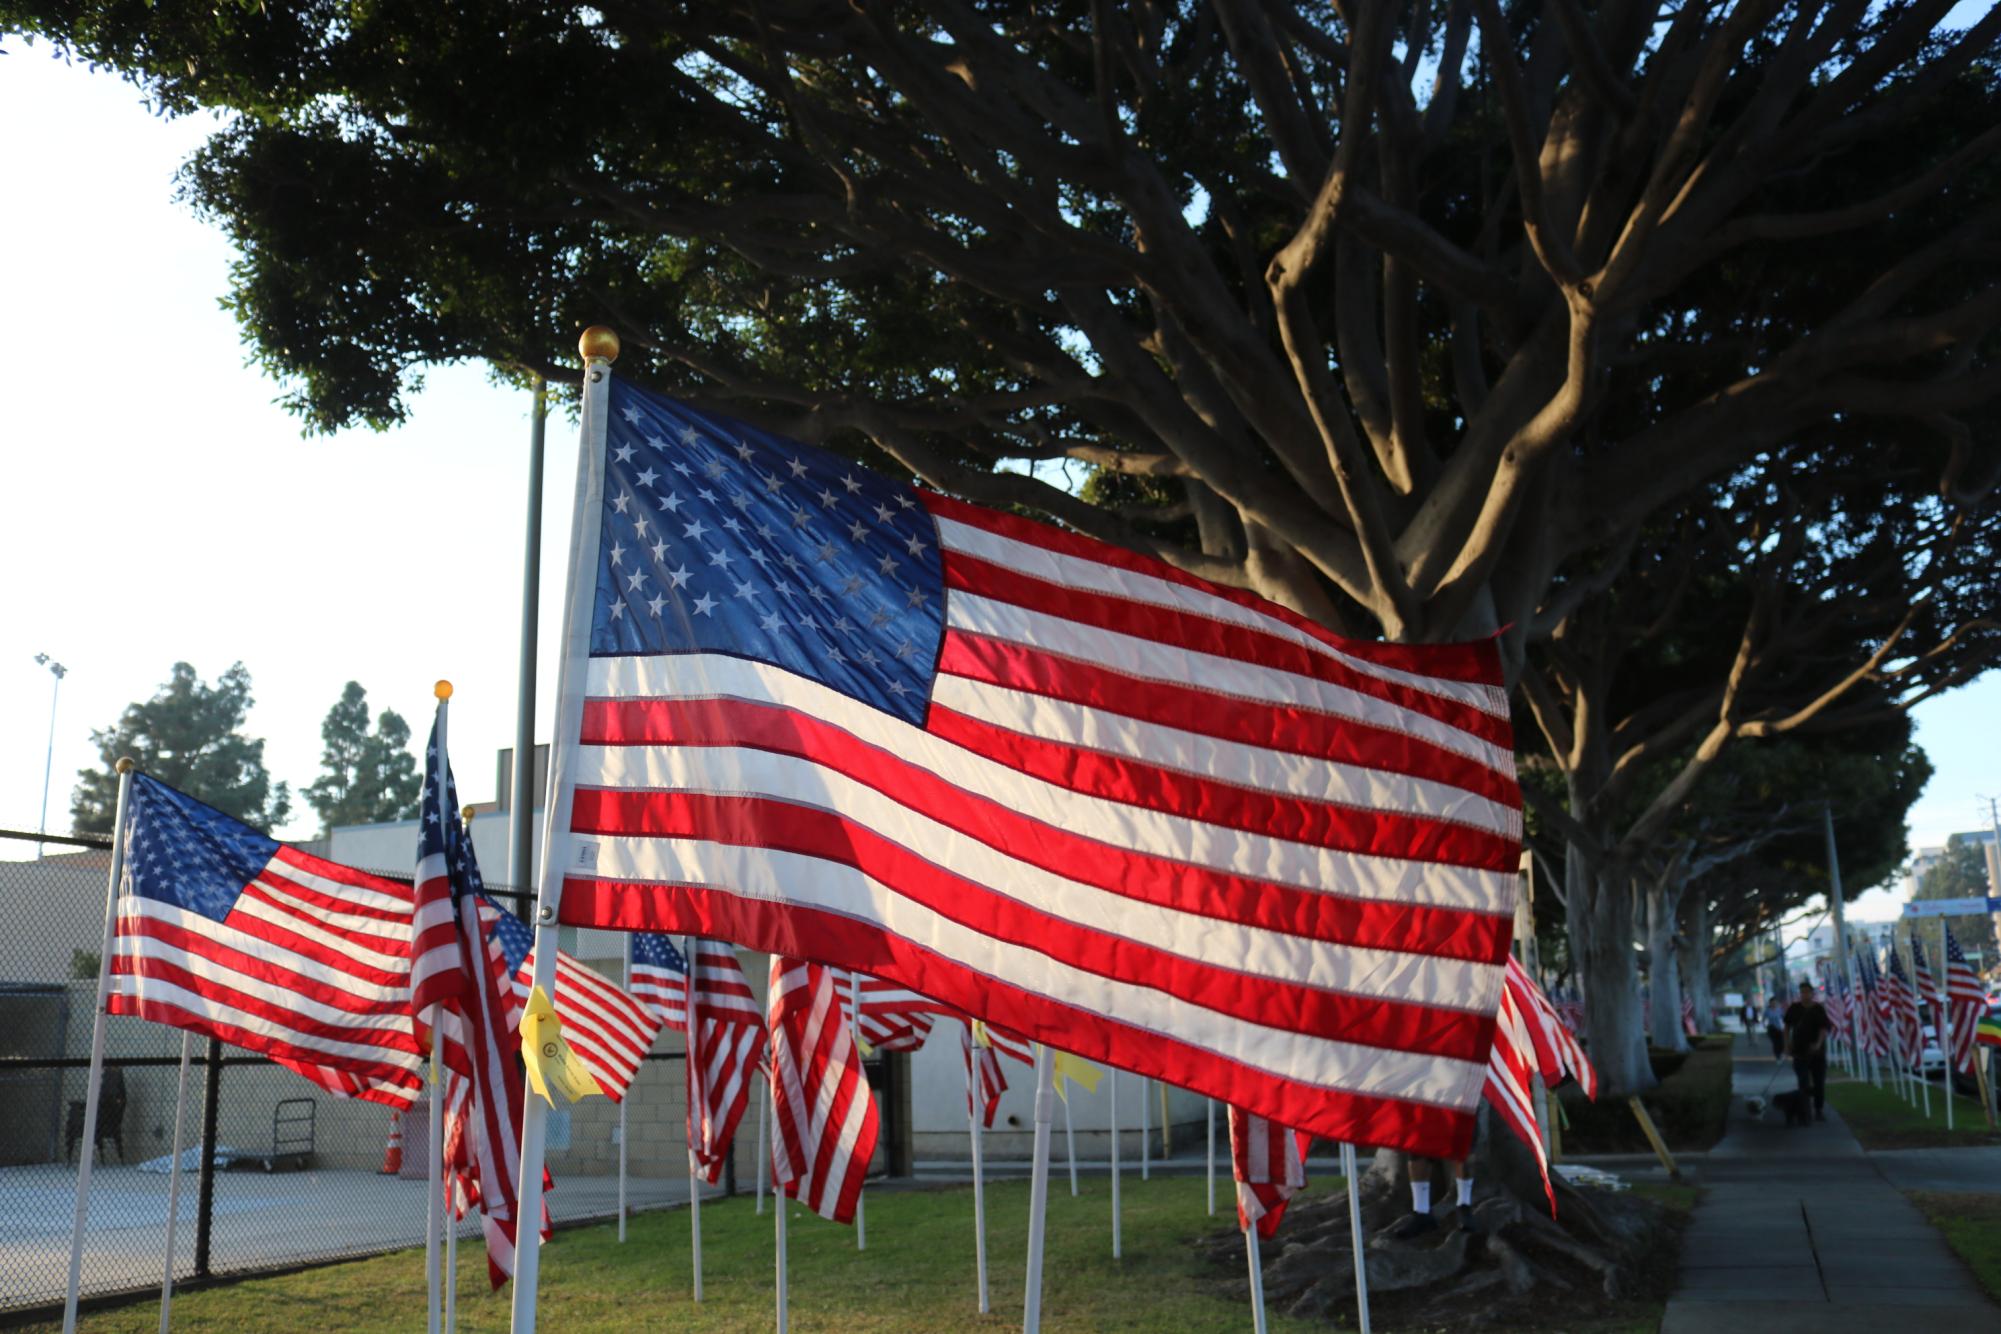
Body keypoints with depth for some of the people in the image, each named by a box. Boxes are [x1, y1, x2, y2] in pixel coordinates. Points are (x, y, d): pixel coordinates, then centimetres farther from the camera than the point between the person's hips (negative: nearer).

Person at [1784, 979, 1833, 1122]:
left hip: (1817, 1051, 0)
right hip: (1800, 1051, 0)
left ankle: (1819, 1110, 18)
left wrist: (1819, 1043, -27)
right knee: (1804, 1083, -7)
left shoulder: (1819, 1009, -4)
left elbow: (1825, 1028, -13)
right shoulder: (1794, 1008, 2)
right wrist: (1787, 1042, 4)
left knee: (1819, 1083, 6)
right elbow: (1787, 1025, 13)